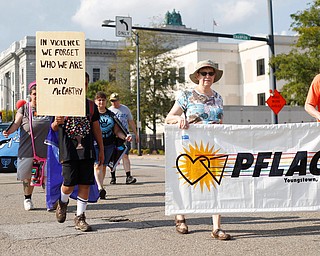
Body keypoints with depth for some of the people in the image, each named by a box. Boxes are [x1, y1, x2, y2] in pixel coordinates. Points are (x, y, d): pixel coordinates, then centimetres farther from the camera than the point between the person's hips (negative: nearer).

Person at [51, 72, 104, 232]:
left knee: (85, 184, 1)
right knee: (69, 184, -3)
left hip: (87, 151, 3)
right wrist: (56, 123, -20)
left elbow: (96, 129, 16)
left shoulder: (91, 105, 11)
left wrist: (101, 150, 14)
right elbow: (54, 128, 4)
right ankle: (62, 202, 31)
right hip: (68, 151, -3)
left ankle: (80, 217, 12)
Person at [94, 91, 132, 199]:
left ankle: (99, 186, 20)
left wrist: (125, 137, -6)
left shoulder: (111, 114, 12)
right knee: (98, 165, -15)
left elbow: (117, 131, 11)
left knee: (104, 166, 8)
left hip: (109, 144, 4)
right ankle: (100, 188, -23)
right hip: (95, 143, -3)